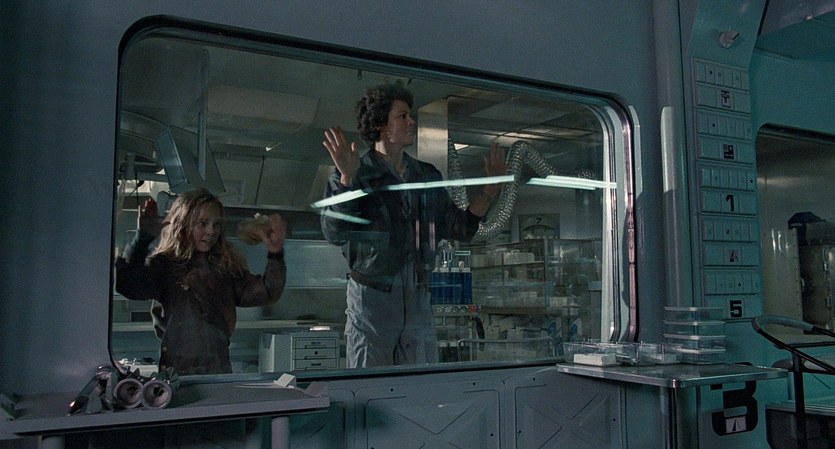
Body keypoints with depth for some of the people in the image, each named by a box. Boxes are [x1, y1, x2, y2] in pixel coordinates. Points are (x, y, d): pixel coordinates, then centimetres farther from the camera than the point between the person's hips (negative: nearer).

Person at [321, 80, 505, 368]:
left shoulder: (427, 176, 12)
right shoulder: (357, 176, -3)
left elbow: (459, 230, 14)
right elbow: (334, 233, -16)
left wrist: (490, 190, 7)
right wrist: (347, 179, -26)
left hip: (418, 299, 5)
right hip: (371, 298, -5)